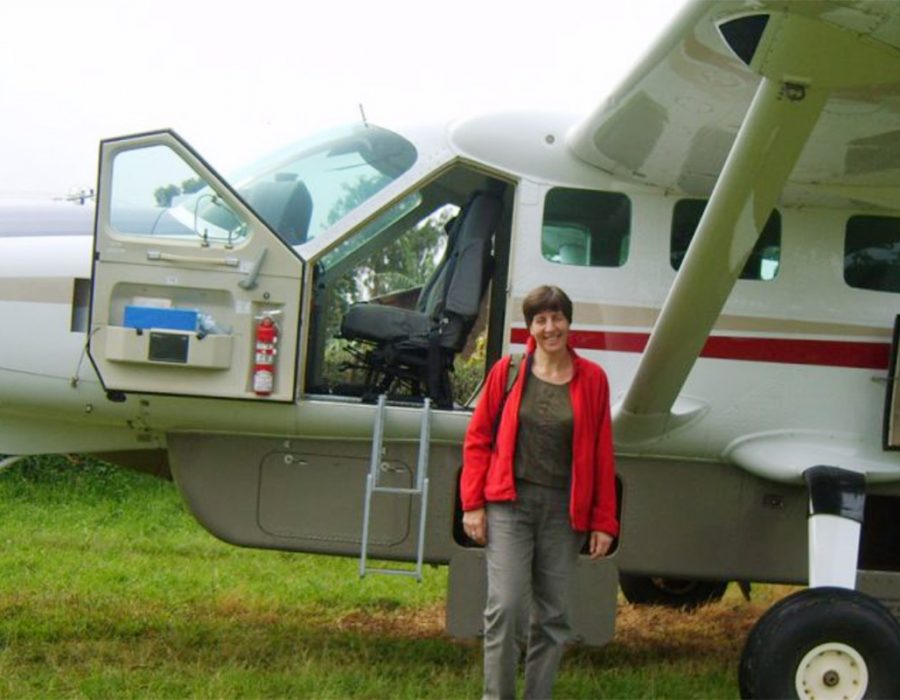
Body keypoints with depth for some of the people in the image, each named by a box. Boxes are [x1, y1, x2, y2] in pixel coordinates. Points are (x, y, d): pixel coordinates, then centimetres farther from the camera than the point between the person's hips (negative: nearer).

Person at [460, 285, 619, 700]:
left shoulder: (591, 379, 4)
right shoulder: (508, 371, 3)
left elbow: (602, 455, 5)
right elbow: (477, 439, 5)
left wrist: (604, 522, 2)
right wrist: (472, 504, -2)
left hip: (565, 510, 2)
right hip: (510, 504, -1)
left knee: (552, 615, 7)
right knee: (506, 607, -10)